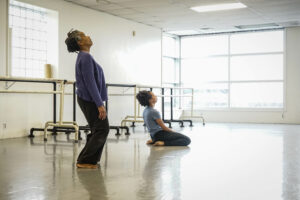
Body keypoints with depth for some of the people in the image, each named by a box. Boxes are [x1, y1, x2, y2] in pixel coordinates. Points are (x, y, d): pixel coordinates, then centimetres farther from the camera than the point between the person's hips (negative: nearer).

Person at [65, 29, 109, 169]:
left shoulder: (84, 57, 16)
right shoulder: (85, 57, -16)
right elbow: (90, 83, -22)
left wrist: (99, 102, 23)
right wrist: (100, 104, -23)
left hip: (88, 100, 10)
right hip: (90, 100, -10)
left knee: (97, 131, 14)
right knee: (102, 130, -6)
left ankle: (86, 160, 18)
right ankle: (84, 161, -1)